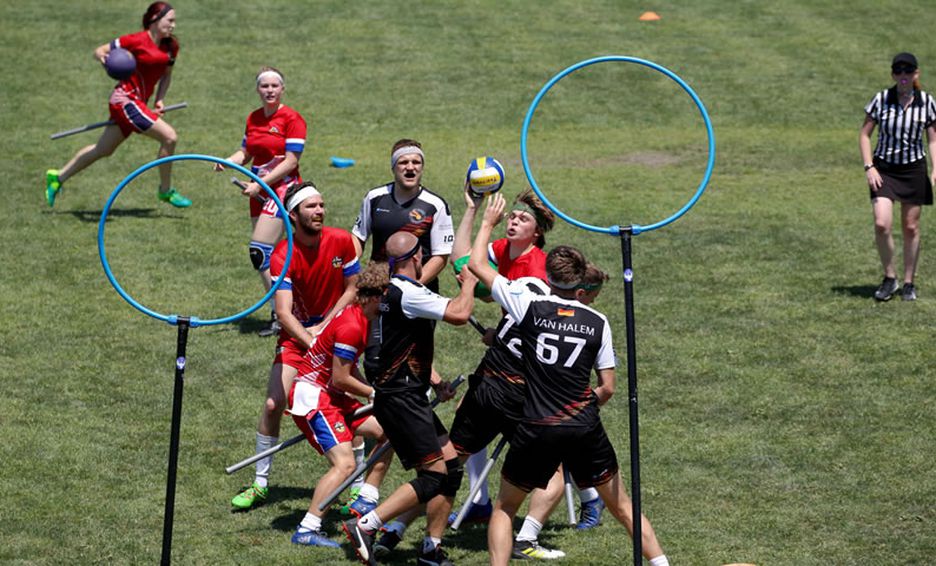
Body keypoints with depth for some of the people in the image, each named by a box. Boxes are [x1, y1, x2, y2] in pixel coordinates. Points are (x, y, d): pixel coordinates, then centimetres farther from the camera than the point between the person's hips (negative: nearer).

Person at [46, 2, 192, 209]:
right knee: (169, 136, -15)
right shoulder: (137, 40, -13)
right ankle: (166, 191, -1)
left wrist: (159, 100, 5)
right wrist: (102, 57, -29)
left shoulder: (171, 46, 6)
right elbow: (99, 51, -6)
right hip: (125, 97, -8)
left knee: (103, 149, 17)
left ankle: (58, 177, 29)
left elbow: (166, 75, 19)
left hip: (138, 102, 8)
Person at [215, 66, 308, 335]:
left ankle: (281, 316, -10)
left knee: (260, 251, -16)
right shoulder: (253, 118, 12)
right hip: (260, 191, 7)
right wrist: (227, 162, -2)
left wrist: (260, 184, -19)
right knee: (267, 255, 6)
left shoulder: (291, 119, -10)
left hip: (283, 188, -7)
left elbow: (290, 162, -14)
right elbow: (245, 152, 20)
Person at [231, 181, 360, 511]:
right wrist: (311, 343, -38)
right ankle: (260, 484, 4)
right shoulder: (283, 256, -17)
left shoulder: (341, 241, -9)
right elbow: (284, 312, -24)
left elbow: (352, 289, 1)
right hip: (296, 334, -1)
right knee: (273, 404, -10)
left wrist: (323, 328, -9)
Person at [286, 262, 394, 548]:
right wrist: (377, 394, -6)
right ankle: (307, 530, -20)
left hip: (332, 395, 10)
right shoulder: (351, 326, -24)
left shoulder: (363, 319, 7)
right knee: (344, 463, -21)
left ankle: (366, 503, 20)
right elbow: (341, 378, -19)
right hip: (312, 395, -10)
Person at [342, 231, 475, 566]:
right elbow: (459, 313, -25)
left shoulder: (395, 291, 16)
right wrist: (470, 281, -6)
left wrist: (434, 381, 16)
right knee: (434, 475, -13)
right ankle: (365, 526, -15)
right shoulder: (406, 293, -17)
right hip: (400, 399, -10)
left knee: (450, 466, 11)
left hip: (410, 397, 10)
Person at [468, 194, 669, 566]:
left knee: (504, 508, 15)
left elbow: (476, 264, 6)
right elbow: (607, 388, 5)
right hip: (586, 430, 2)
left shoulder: (530, 307, -3)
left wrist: (488, 222, 20)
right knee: (621, 505, 16)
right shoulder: (597, 322, 2)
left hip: (536, 430, -1)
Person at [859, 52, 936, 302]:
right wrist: (869, 167, -9)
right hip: (883, 169, -1)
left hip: (913, 169, 1)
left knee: (911, 228, 7)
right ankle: (889, 278, 4)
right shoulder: (881, 100, -5)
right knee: (882, 225, -15)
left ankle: (909, 283, 20)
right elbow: (864, 134, 1)